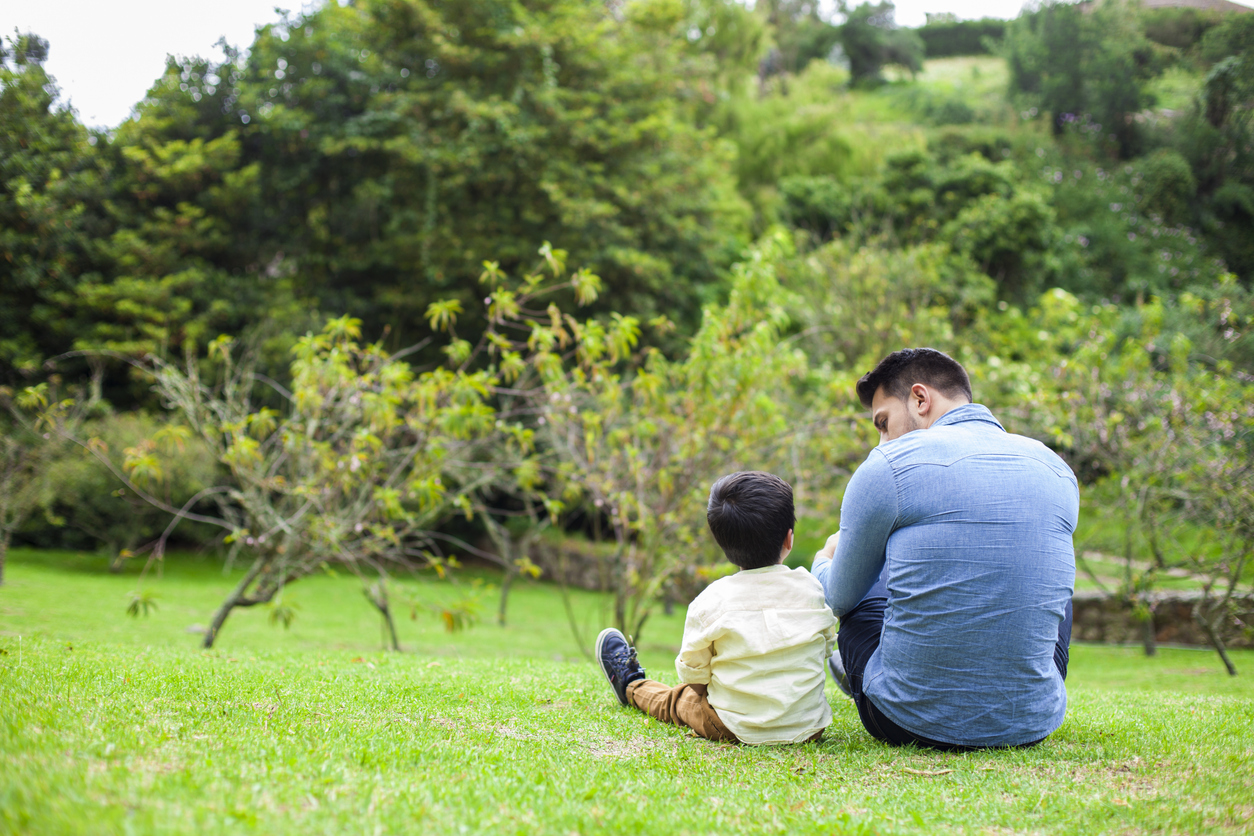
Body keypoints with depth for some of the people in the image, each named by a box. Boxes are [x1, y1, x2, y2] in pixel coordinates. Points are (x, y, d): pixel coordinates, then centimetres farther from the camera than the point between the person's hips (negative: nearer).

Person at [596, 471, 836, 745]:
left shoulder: (711, 601, -14)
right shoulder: (811, 588, -8)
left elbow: (693, 673, -5)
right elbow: (826, 646, 7)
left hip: (736, 728, -2)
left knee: (680, 698, 27)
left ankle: (631, 686, 51)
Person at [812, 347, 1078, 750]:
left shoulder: (888, 466, -8)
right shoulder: (1058, 469, 5)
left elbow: (840, 599, 6)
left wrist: (823, 562, 32)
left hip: (910, 722, -3)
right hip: (1033, 724, 3)